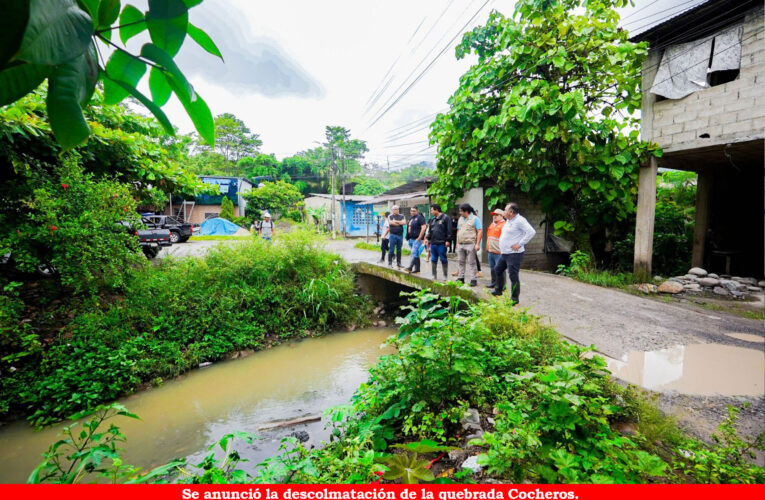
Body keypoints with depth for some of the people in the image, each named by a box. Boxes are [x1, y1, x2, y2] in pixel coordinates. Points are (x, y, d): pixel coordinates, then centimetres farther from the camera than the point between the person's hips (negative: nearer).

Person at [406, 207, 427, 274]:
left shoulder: (419, 217, -9)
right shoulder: (411, 218, 16)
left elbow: (423, 227, -18)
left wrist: (419, 238, -19)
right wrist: (408, 238, 16)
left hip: (417, 239, -9)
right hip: (411, 239, 9)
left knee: (414, 253, -14)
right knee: (416, 254, 12)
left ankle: (410, 267, -19)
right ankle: (417, 269, 17)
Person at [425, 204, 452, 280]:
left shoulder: (445, 218, -6)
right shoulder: (432, 219, 15)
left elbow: (449, 230, -10)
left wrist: (447, 240, -15)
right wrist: (427, 238, 11)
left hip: (441, 243, -7)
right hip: (433, 243, 7)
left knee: (443, 260, 1)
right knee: (433, 260, 10)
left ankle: (445, 277, 10)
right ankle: (434, 276, 21)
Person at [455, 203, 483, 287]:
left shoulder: (475, 219, -6)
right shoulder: (460, 219, 15)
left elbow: (480, 231, -10)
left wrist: (477, 244, -16)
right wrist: (457, 243, 15)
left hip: (470, 244, -6)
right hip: (460, 244, 7)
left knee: (471, 262, -3)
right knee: (461, 261, 9)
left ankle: (473, 279, 1)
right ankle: (461, 277, 19)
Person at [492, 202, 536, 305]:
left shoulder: (519, 220, -16)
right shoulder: (509, 221, 13)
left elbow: (531, 232, -24)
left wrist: (520, 244, -22)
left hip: (514, 254, -10)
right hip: (505, 253, 10)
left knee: (513, 276, -5)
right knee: (498, 270, 20)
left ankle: (515, 299, 5)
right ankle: (499, 290, 37)